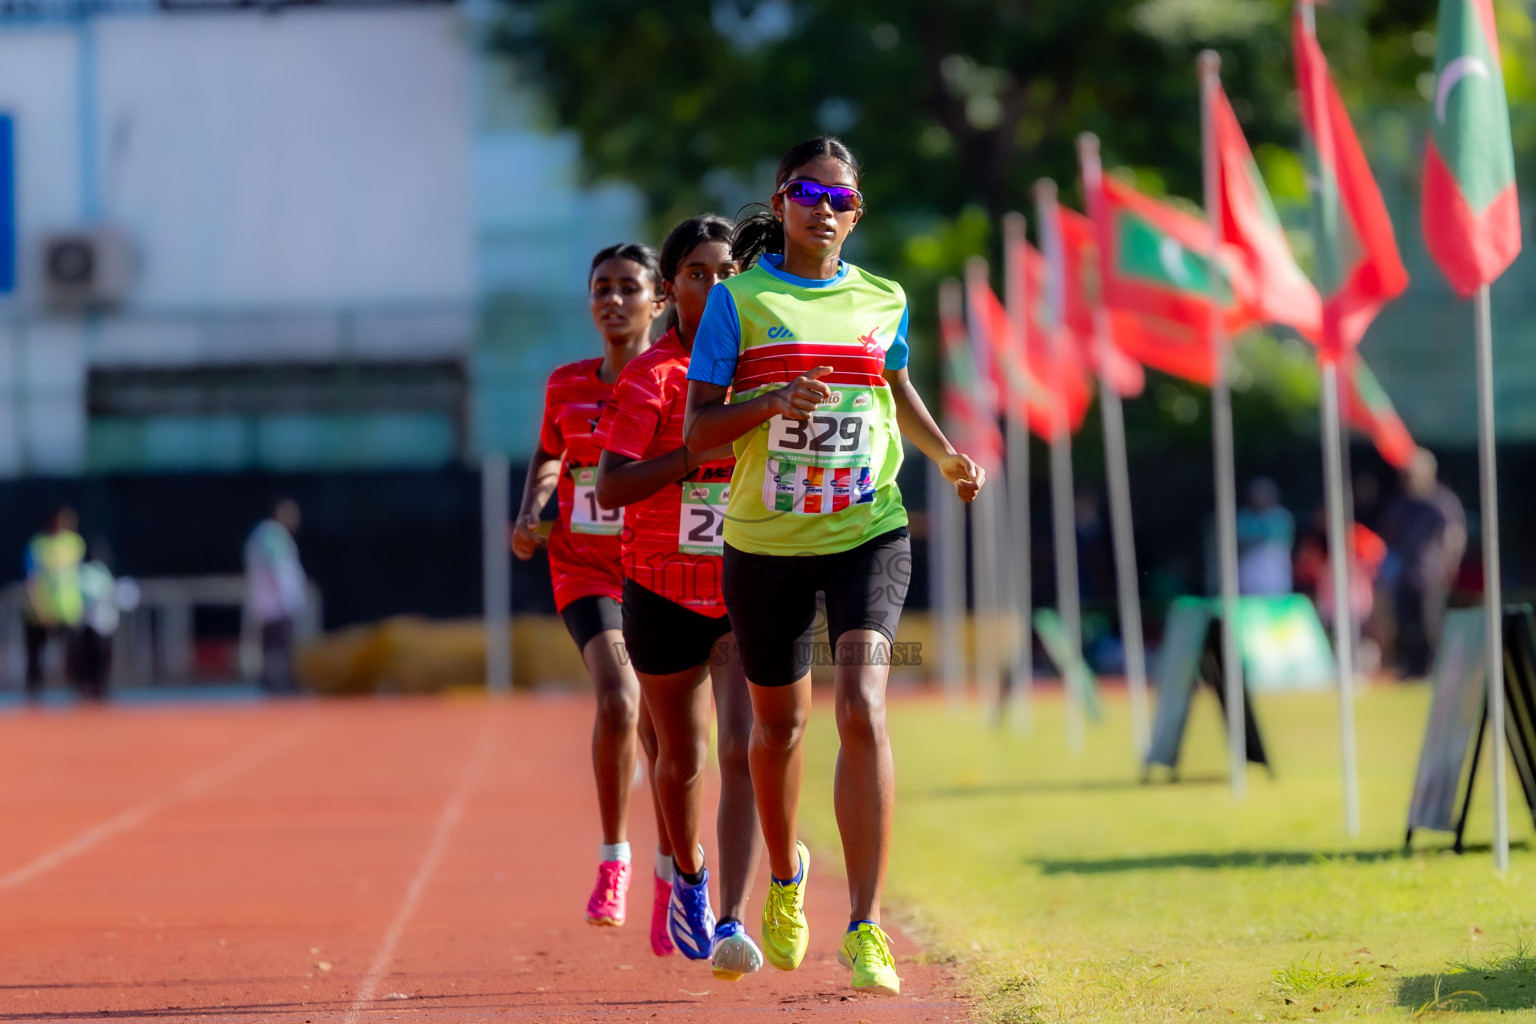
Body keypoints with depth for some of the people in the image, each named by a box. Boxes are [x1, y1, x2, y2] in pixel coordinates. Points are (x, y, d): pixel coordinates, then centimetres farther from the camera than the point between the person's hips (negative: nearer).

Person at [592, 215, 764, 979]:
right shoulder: (650, 377, -7)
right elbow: (610, 489, -16)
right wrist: (700, 452, -24)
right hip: (662, 592, -1)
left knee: (744, 752, -17)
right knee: (681, 757, 15)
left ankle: (732, 922, -23)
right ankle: (689, 878, 44)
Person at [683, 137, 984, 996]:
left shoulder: (883, 302, 7)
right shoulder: (739, 299, -1)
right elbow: (698, 429, -4)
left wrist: (948, 456, 12)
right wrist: (773, 402, -21)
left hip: (868, 534, 0)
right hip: (766, 540, 0)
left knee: (862, 710, -19)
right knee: (779, 721, 14)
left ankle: (866, 929, -21)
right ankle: (785, 877, 44)